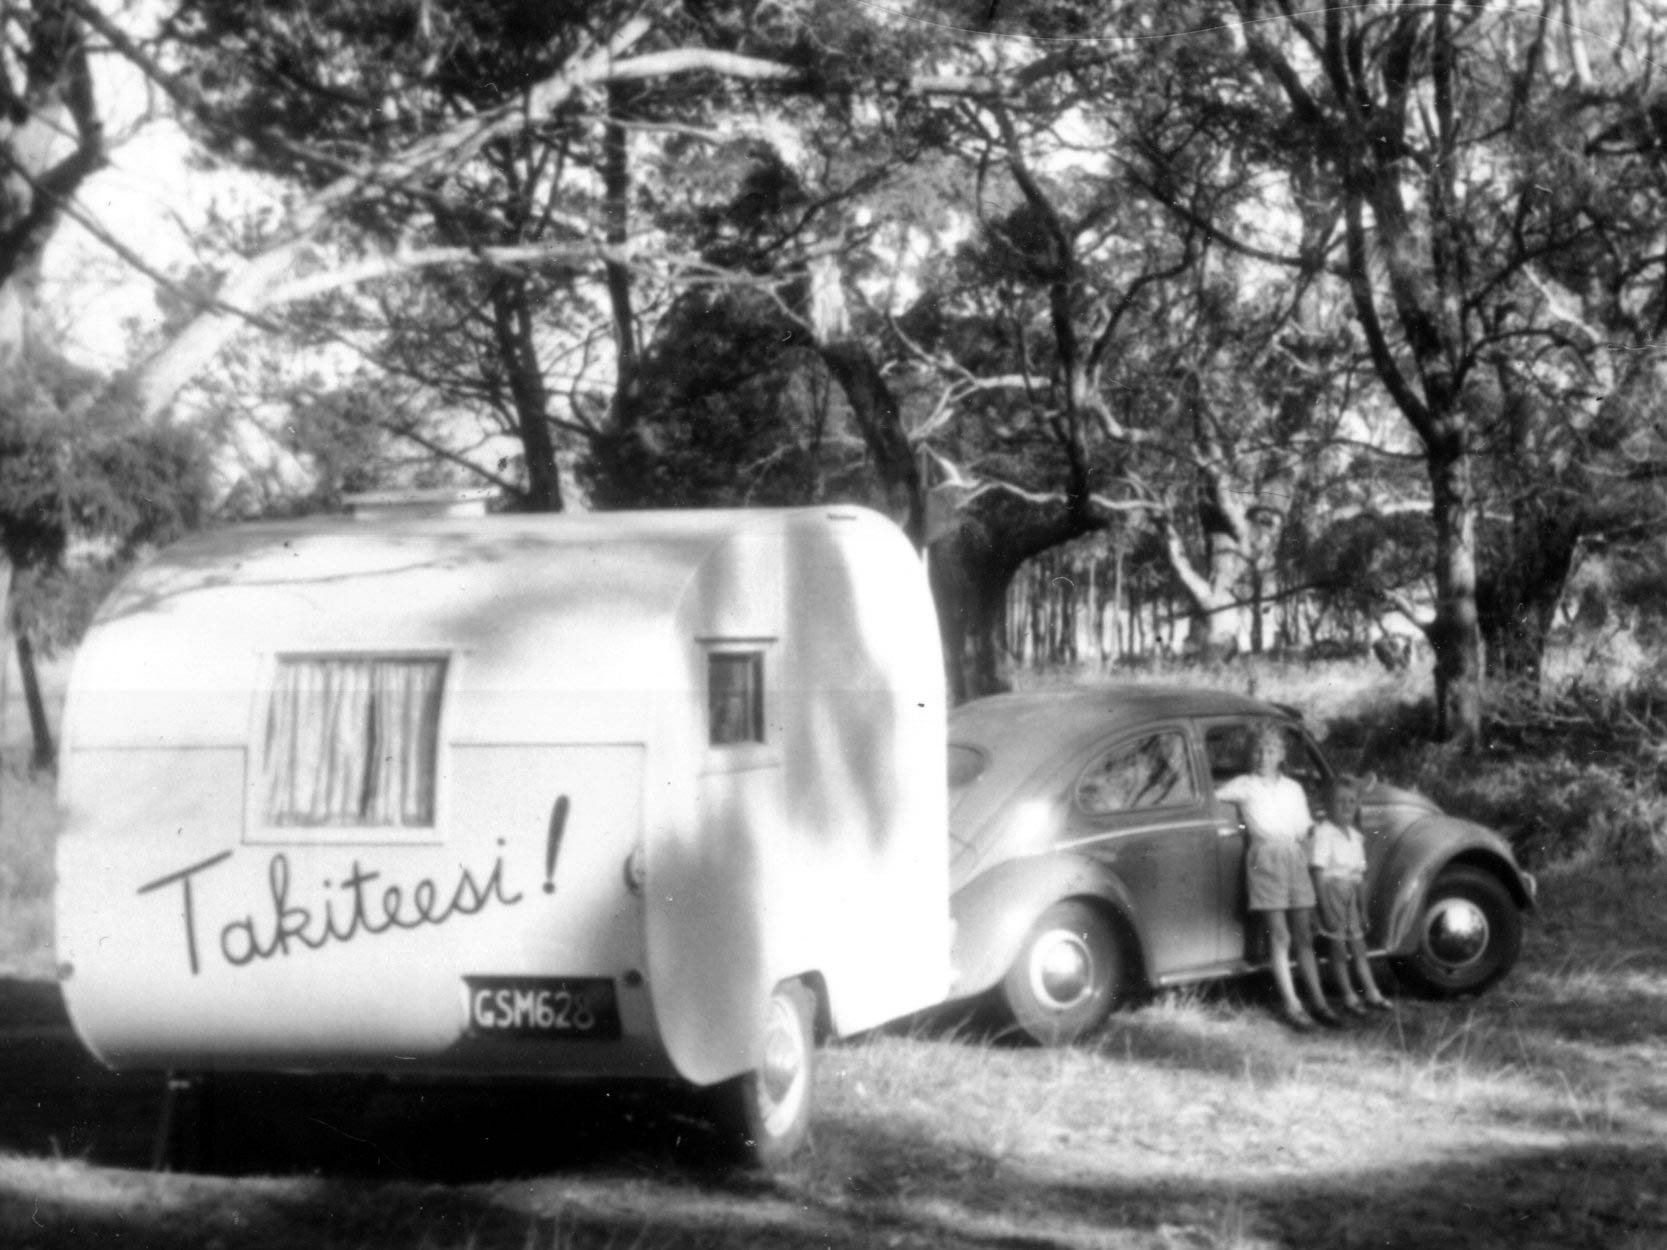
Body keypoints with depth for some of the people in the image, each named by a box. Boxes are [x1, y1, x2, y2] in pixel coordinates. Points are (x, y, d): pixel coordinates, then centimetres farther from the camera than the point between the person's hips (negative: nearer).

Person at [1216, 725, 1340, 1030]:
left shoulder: (1293, 789, 16)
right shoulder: (1244, 785, 4)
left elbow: (1304, 831, 17)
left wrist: (1307, 862, 10)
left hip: (1295, 860, 4)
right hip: (1264, 860, -4)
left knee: (1304, 938, 4)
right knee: (1280, 938, -7)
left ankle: (1319, 1003, 6)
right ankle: (1291, 1007, -7)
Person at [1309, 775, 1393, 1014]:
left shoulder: (1355, 836, 10)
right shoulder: (1324, 833, -13)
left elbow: (1361, 876, 16)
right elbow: (1318, 872, -16)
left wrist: (1363, 909, 17)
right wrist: (1326, 909, -19)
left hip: (1351, 893, 7)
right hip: (1332, 890, -7)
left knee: (1358, 946, 10)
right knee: (1337, 947, 0)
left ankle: (1372, 994, 14)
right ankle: (1348, 997, 5)